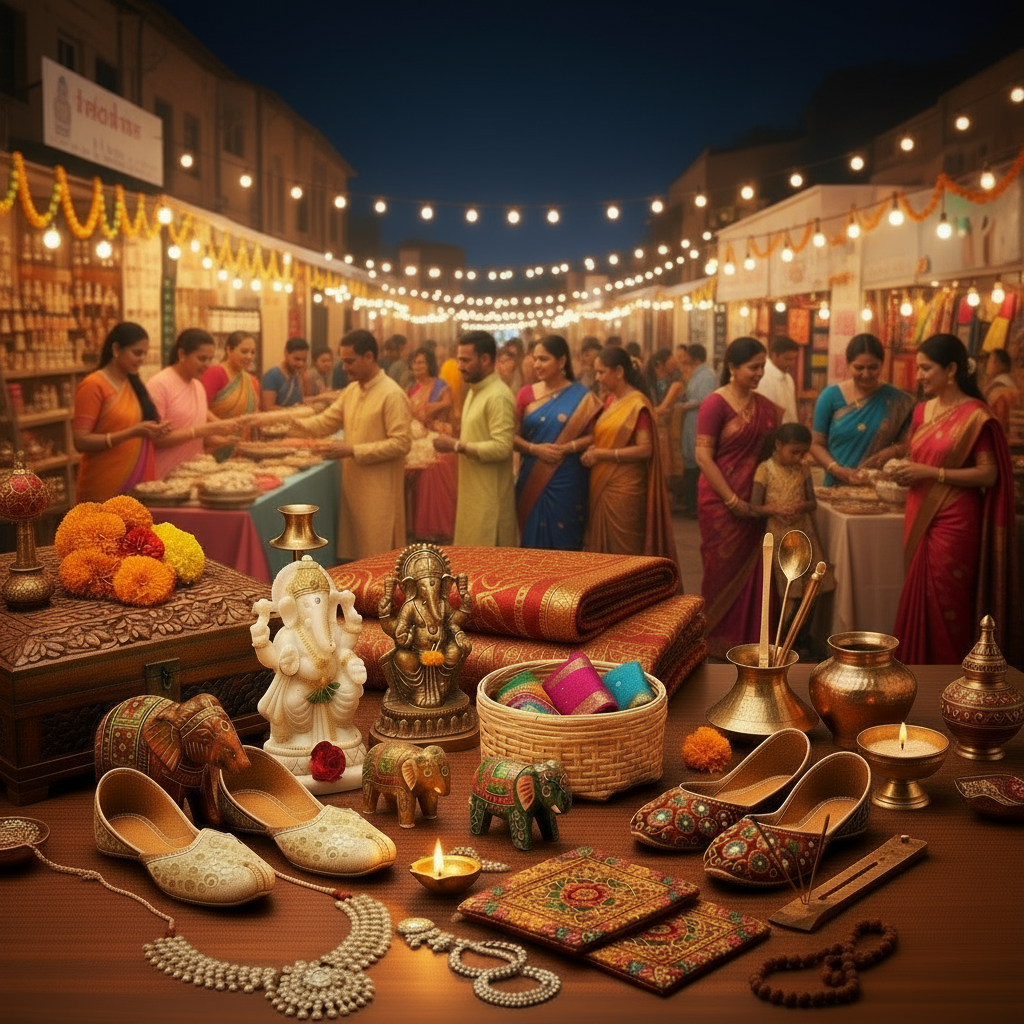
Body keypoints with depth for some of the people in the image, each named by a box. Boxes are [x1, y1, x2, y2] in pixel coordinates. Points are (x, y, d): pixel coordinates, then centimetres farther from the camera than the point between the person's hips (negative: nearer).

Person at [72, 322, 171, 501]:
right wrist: (132, 432, -22)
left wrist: (152, 431, 1)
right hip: (105, 490, -7)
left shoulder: (133, 383, 13)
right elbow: (80, 441, -15)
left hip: (138, 484, 7)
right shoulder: (93, 386, -9)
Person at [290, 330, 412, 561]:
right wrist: (295, 424, -5)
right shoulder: (351, 391, 11)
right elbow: (326, 422, 13)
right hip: (353, 484, 8)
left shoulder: (392, 394, -15)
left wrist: (353, 451, -21)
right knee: (353, 555, 13)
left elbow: (401, 443, -20)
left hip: (379, 490, -8)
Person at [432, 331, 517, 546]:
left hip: (490, 494, -9)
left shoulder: (498, 396, -16)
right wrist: (453, 442, 7)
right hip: (472, 490, 9)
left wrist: (457, 446, -20)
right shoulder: (474, 391, 14)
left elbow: (501, 447, -24)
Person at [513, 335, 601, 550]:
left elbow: (594, 435, -4)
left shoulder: (581, 396, -2)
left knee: (564, 541, 2)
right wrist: (535, 449, -12)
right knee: (533, 539, 6)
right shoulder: (526, 394, 6)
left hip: (566, 482, -3)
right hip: (531, 480, 3)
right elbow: (513, 436, 5)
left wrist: (567, 448, -18)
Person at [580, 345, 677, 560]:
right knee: (603, 549, 9)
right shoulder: (610, 400, 13)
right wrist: (592, 451, 3)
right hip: (602, 486, 8)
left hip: (625, 489, -8)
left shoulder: (638, 404, -10)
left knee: (623, 552, -1)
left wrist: (601, 454, -17)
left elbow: (645, 449, -17)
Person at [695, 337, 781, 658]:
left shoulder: (764, 406, 9)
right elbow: (703, 456, -13)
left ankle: (749, 638, 22)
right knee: (724, 570, 4)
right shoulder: (715, 403, -9)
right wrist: (731, 499, -15)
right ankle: (719, 641, 18)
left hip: (753, 502, 5)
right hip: (721, 500, -5)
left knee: (751, 569, 8)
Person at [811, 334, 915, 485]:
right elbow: (816, 444, 0)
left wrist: (893, 451, -14)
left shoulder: (897, 401, 1)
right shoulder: (831, 396, -1)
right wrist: (837, 470, -15)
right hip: (837, 487, 0)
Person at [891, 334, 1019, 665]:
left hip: (954, 523, -7)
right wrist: (906, 471, 4)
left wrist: (931, 473, -18)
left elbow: (989, 475, -14)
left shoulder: (975, 415, -11)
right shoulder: (922, 410, 11)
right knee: (918, 601, 9)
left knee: (945, 607, -1)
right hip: (920, 520, 7)